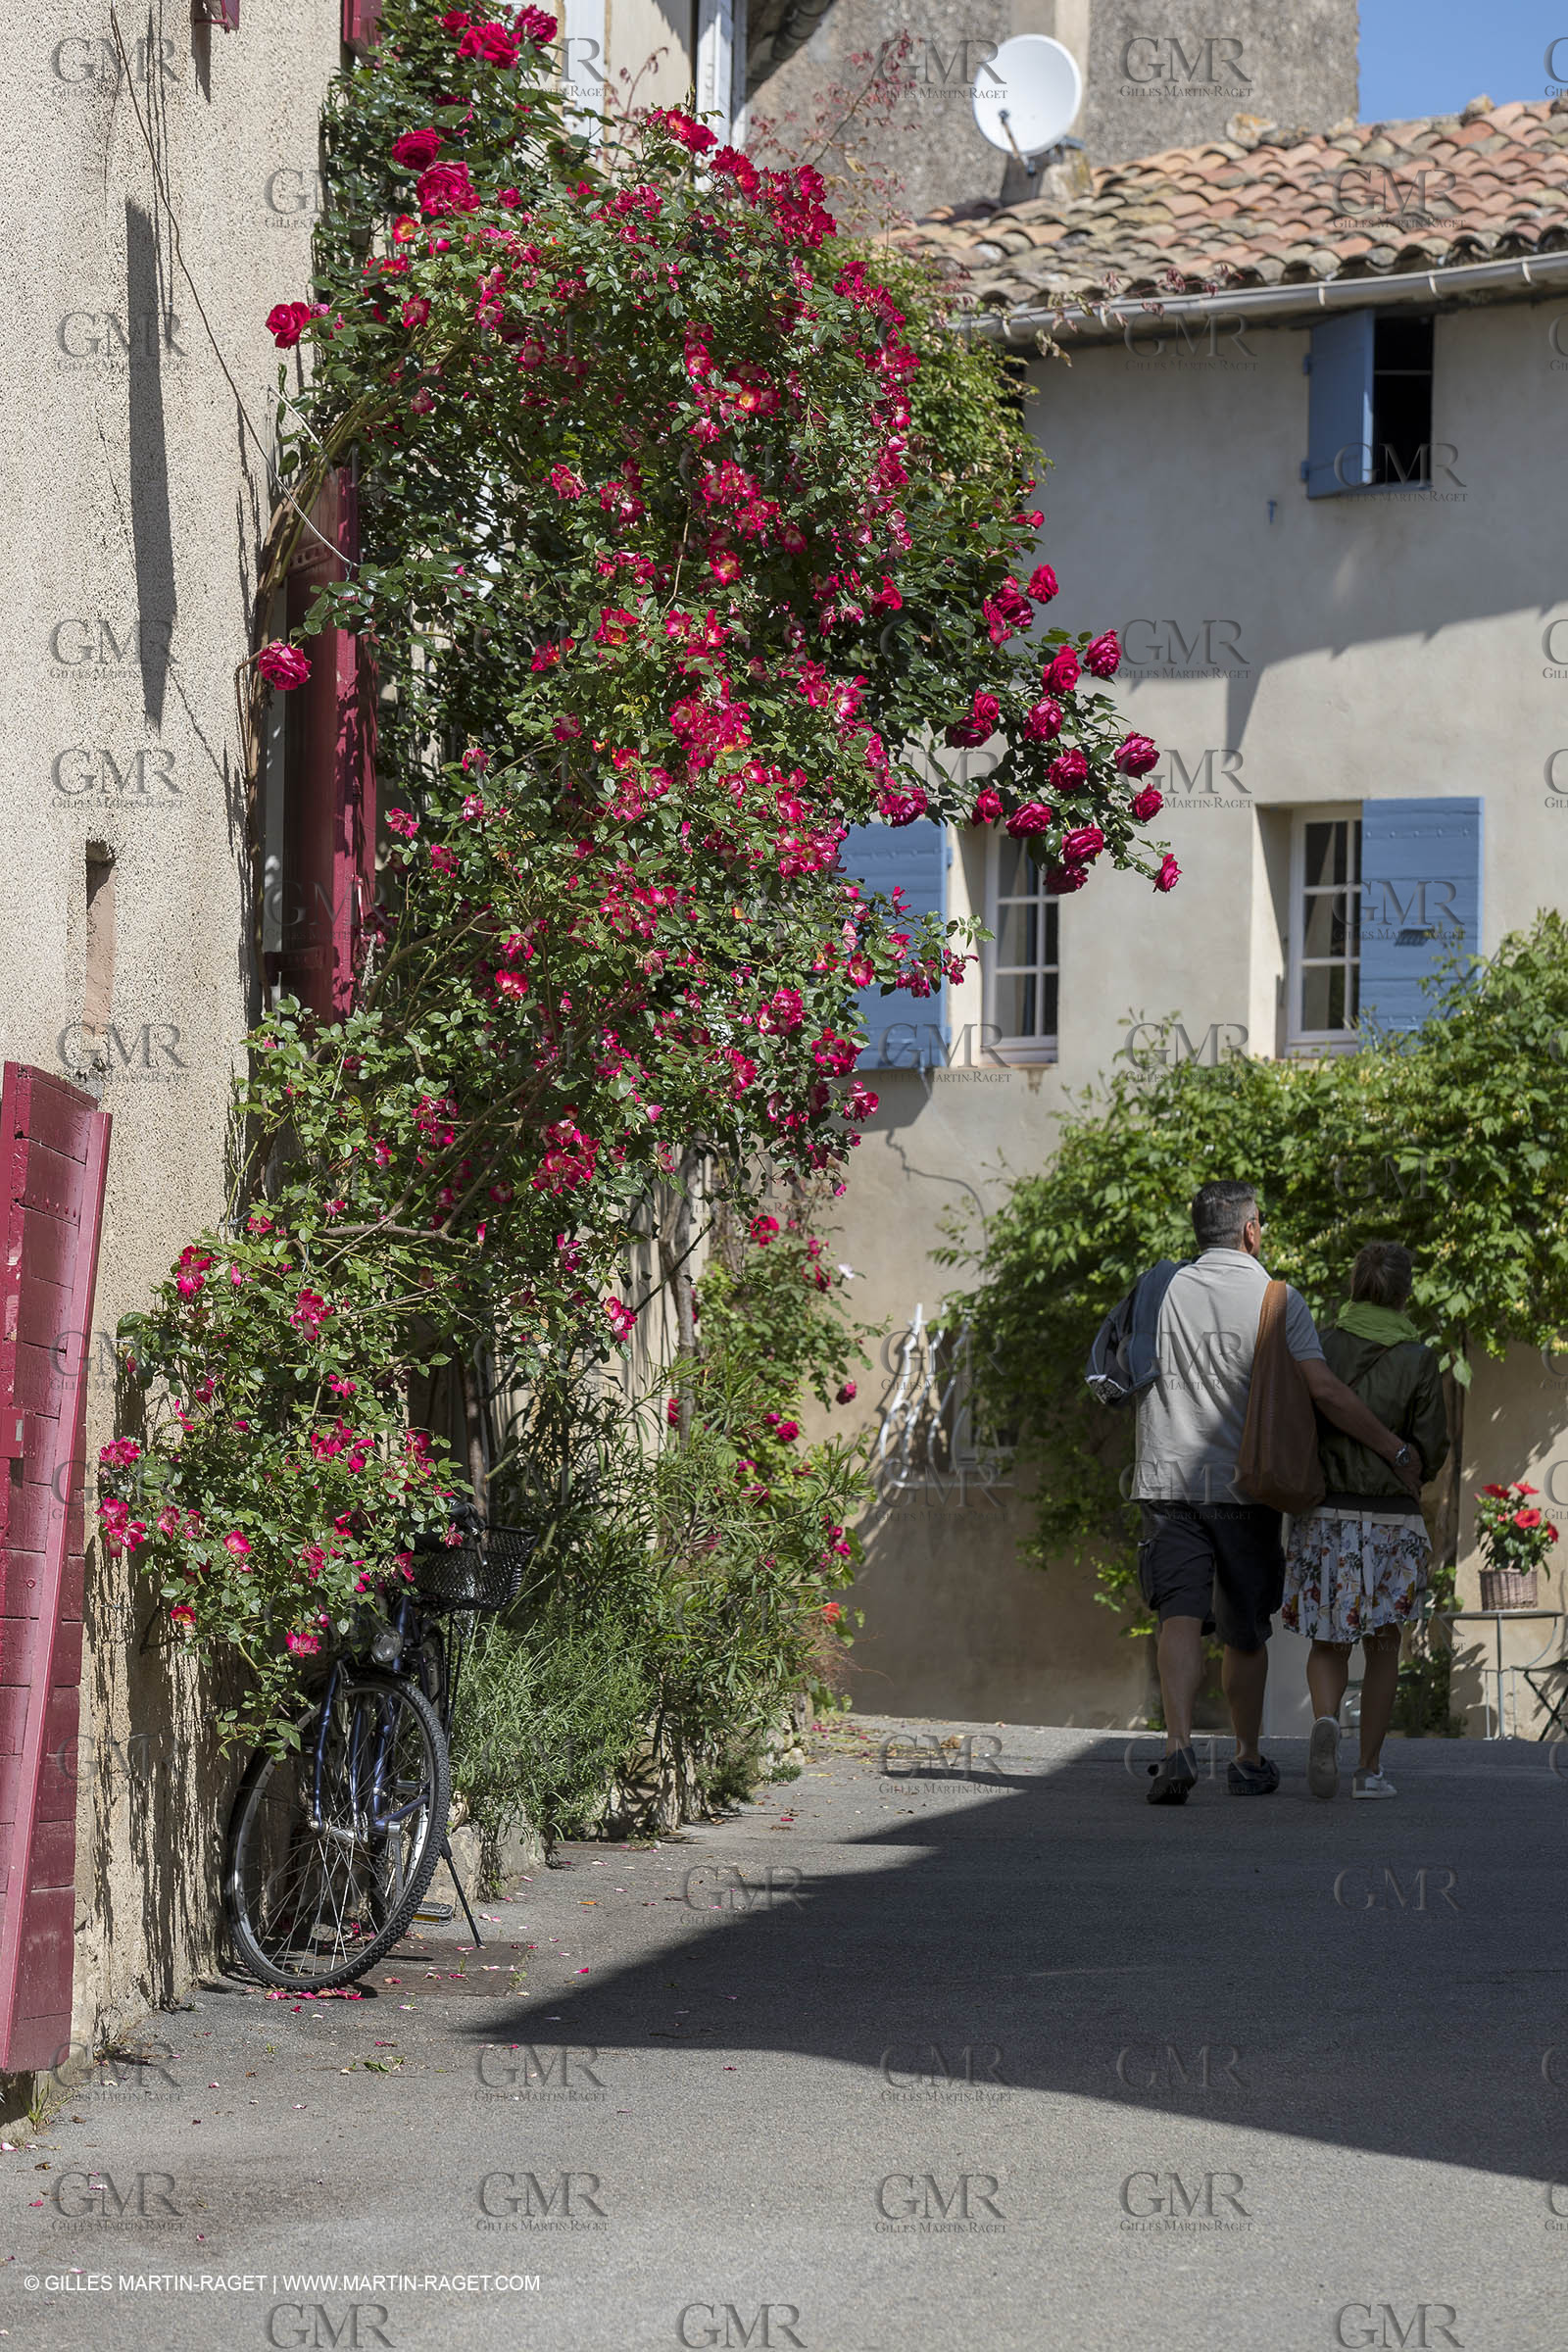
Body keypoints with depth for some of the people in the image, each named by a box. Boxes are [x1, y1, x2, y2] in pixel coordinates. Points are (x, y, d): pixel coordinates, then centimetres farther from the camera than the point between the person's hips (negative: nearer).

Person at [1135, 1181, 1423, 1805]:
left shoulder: (1159, 1293, 5)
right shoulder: (1276, 1300, -4)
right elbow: (1325, 1390, -13)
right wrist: (1396, 1450, -6)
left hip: (1167, 1480, 1)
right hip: (1245, 1488, -1)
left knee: (1180, 1618, -7)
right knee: (1245, 1631, 11)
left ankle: (1178, 1746, -26)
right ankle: (1248, 1761, 22)